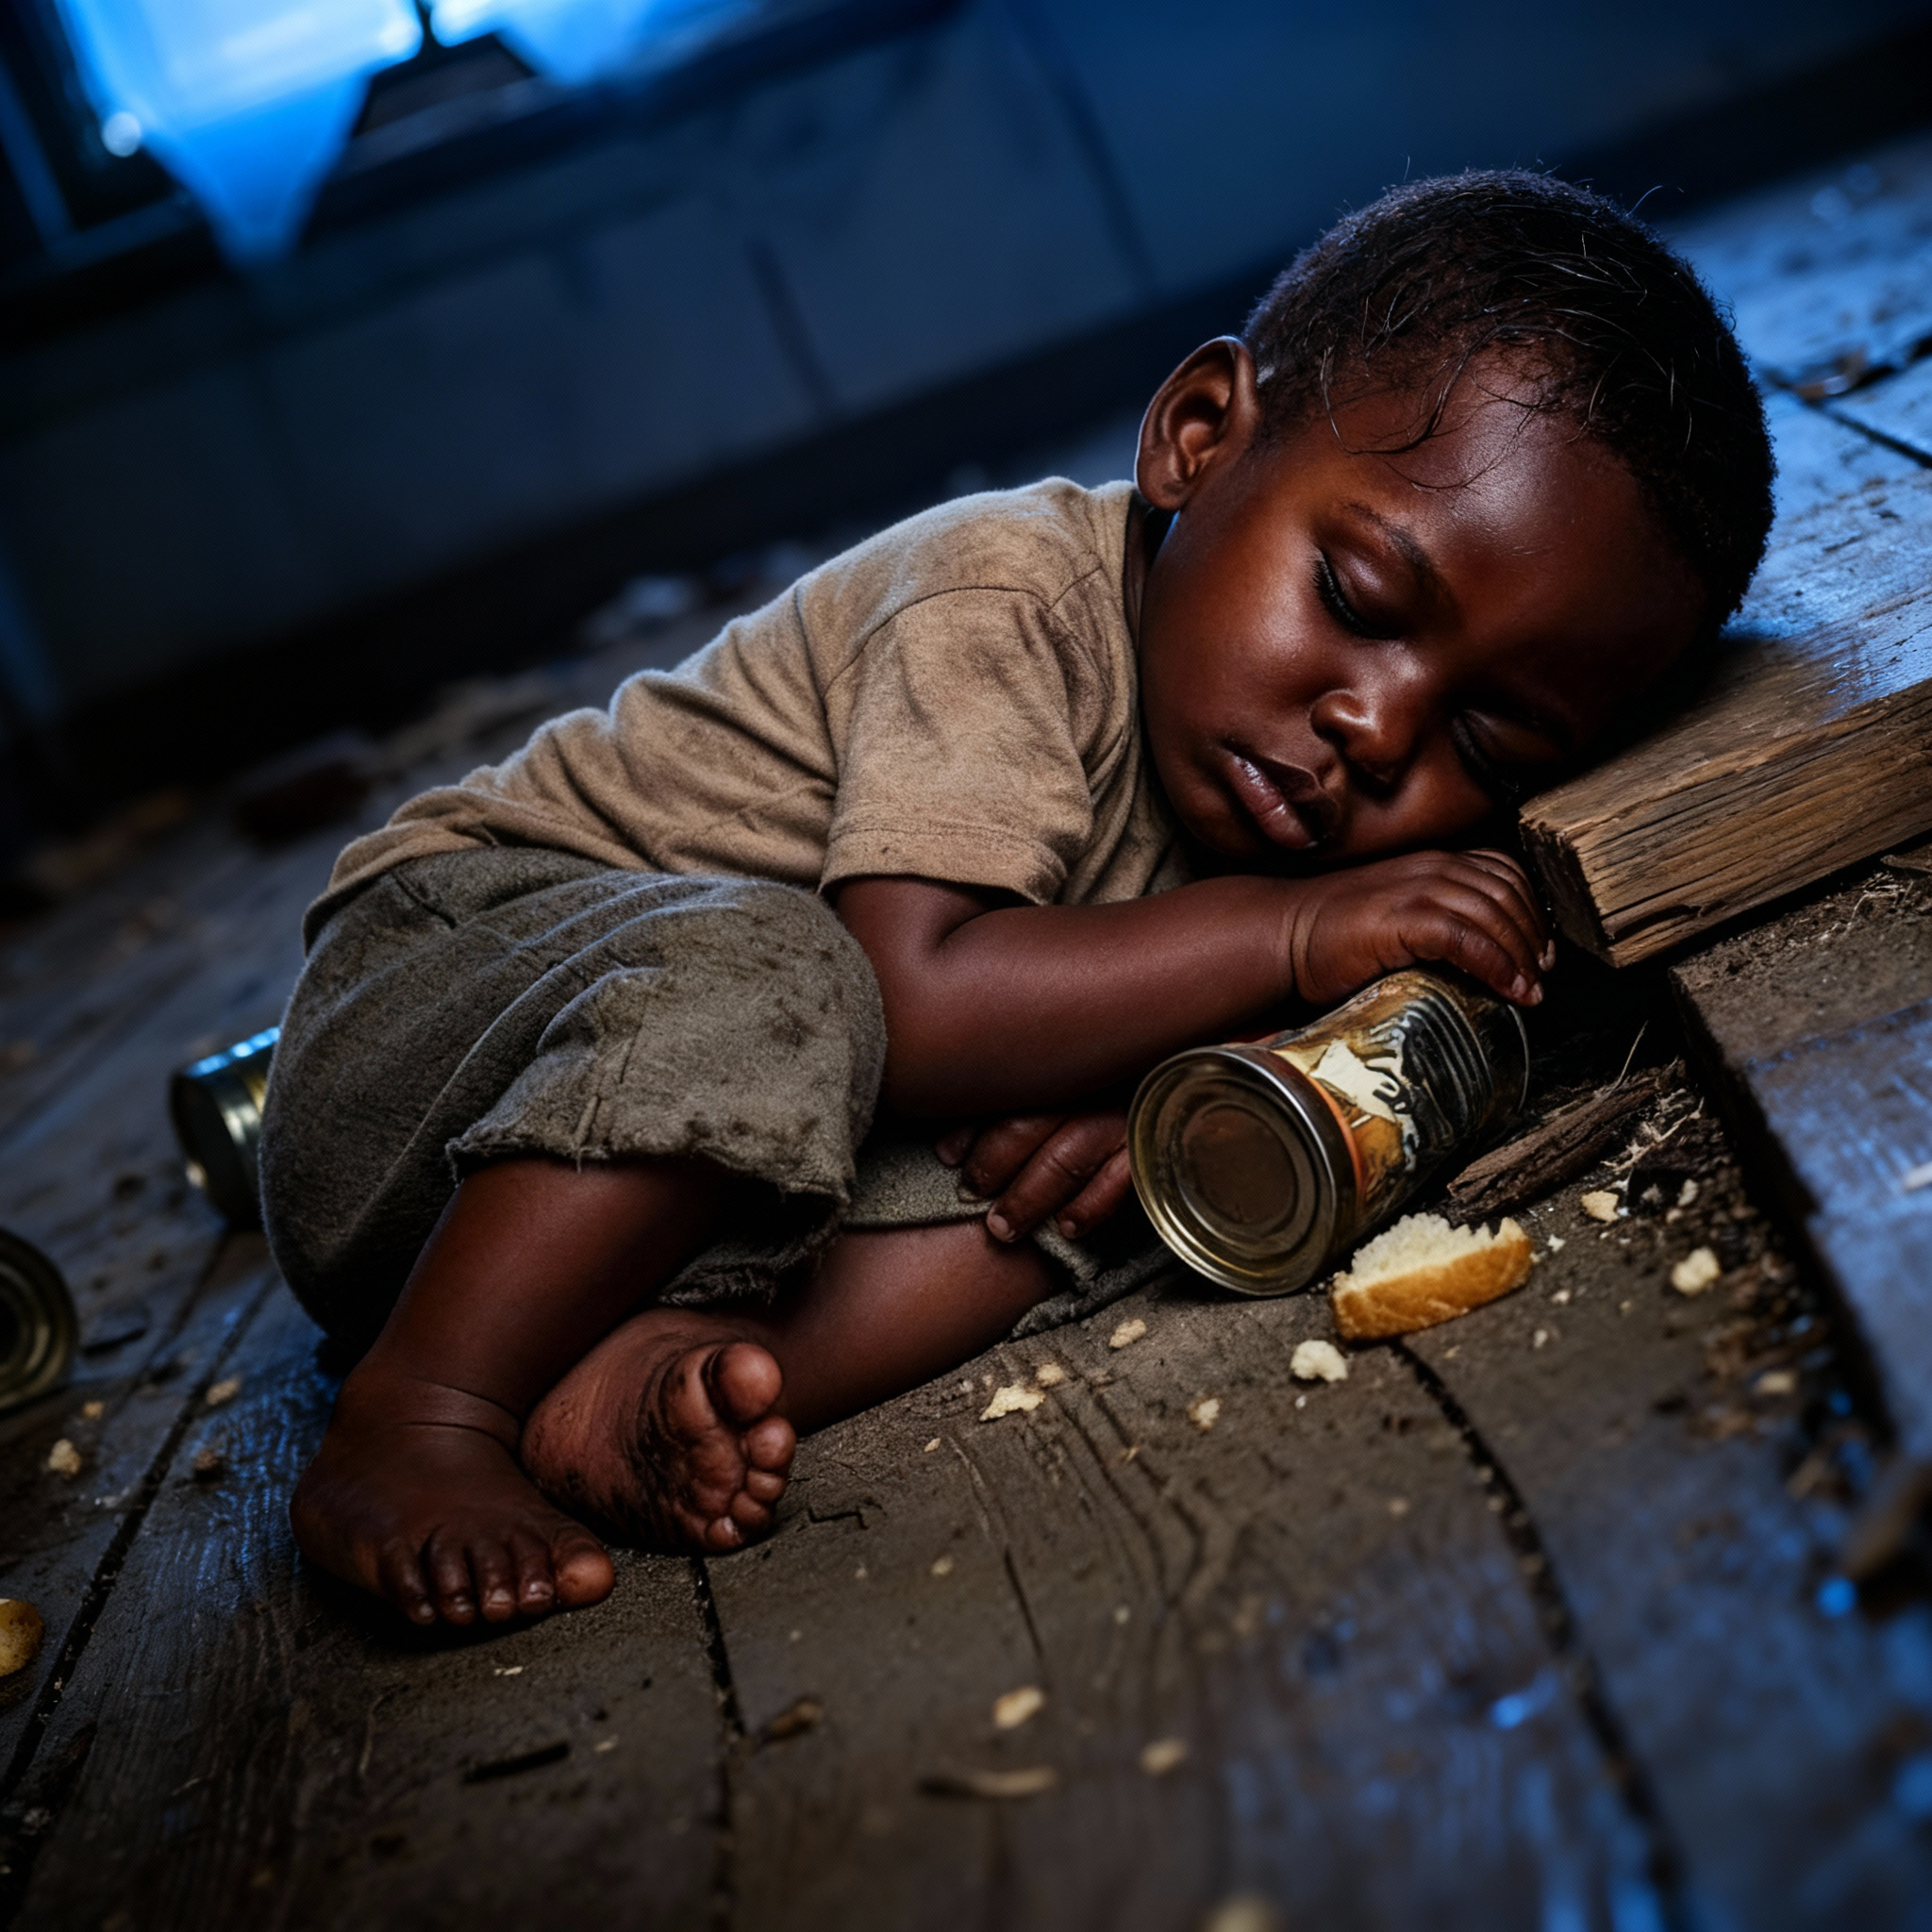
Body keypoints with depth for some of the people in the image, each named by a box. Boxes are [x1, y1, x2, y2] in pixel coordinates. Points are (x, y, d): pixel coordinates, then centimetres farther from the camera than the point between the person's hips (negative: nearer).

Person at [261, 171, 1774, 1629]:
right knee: (760, 977, -36)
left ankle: (662, 1372, -26)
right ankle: (409, 1431, -24)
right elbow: (912, 1004, -34)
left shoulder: (1238, 773, -2)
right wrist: (1288, 934, -30)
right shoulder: (1004, 607, -24)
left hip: (732, 1164, 6)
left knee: (1116, 1158, -14)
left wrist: (1150, 1089, -25)